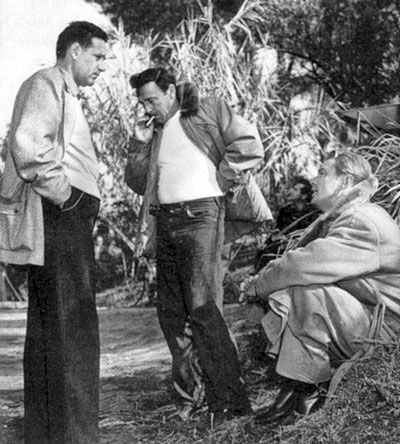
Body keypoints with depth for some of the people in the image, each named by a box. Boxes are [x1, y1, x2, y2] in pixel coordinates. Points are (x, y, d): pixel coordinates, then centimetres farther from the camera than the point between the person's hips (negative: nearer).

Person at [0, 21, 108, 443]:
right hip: (59, 218, -11)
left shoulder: (63, 92, 27)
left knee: (47, 328, 12)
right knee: (72, 329, -11)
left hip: (66, 222, 11)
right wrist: (62, 191, -15)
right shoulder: (47, 83, -5)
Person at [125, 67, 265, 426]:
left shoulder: (209, 110, 3)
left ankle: (230, 401, -10)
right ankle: (189, 382, 18)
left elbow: (249, 146, -7)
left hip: (200, 214, -7)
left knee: (203, 308, -14)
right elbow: (137, 183, 19)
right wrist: (140, 145, 7)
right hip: (166, 221, 7)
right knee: (170, 310, 7)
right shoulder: (154, 130, 20)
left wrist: (218, 181, -5)